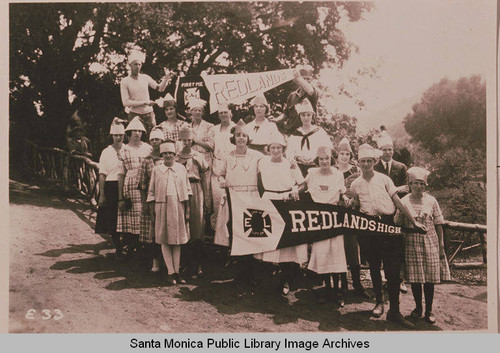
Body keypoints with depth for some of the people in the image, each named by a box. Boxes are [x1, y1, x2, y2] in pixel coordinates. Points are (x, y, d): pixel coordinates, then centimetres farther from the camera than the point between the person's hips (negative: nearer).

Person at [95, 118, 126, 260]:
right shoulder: (106, 152, 4)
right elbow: (102, 175, 1)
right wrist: (102, 194, -6)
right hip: (111, 188, -1)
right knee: (112, 220, 0)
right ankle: (118, 249, 10)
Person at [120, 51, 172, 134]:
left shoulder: (145, 77, 7)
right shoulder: (125, 82, -4)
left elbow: (160, 88, 11)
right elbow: (126, 102, -11)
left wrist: (166, 79, -8)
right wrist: (144, 102, -14)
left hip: (149, 113, 3)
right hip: (135, 114, -3)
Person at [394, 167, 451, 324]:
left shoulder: (431, 201, 2)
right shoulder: (403, 202, 0)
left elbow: (438, 224, 5)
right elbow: (397, 224, 4)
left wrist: (441, 246, 3)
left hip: (430, 244, 0)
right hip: (412, 245, 0)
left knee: (430, 278, 4)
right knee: (414, 278, 5)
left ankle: (429, 310, 18)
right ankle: (418, 308, 23)